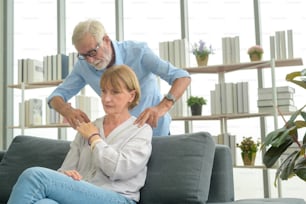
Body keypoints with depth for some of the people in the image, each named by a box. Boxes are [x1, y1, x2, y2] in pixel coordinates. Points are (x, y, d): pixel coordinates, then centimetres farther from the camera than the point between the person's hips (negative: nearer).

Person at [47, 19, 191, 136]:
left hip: (154, 129, -3)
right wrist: (67, 111, -31)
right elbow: (56, 96, -6)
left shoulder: (137, 51, -23)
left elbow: (182, 77, -29)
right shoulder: (83, 65, -13)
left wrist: (162, 107, -49)